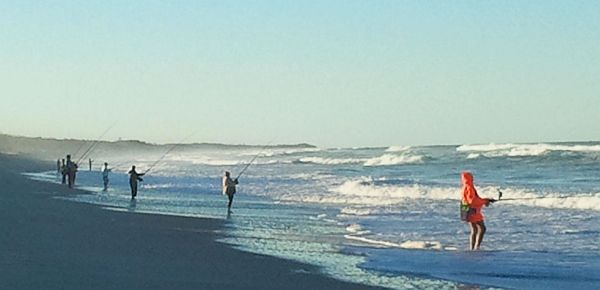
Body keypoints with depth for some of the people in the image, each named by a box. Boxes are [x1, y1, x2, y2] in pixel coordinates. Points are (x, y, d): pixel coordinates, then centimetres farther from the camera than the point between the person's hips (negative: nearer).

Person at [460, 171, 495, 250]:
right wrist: (484, 201, -15)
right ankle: (476, 247, -19)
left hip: (470, 212, 11)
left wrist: (486, 200, 10)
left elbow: (476, 199, 19)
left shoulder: (466, 187, 17)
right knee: (482, 229, -12)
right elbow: (472, 200, -24)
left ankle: (472, 248, 14)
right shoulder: (468, 188, -14)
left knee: (474, 230, 14)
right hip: (472, 212, -11)